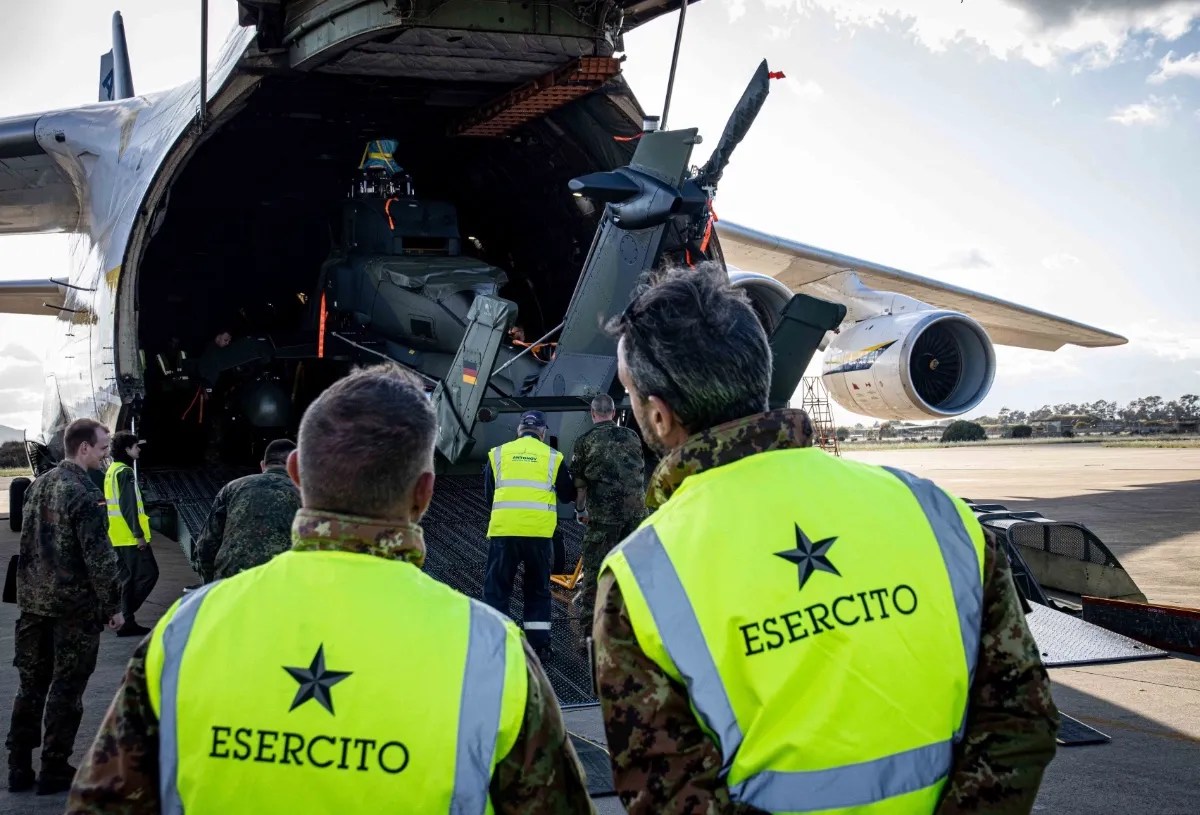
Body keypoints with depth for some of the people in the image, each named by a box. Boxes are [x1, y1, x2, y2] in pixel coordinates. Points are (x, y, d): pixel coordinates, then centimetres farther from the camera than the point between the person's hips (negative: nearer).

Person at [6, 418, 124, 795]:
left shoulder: (38, 485, 7)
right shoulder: (85, 493, -19)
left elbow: (27, 540, 15)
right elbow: (99, 556, -20)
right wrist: (112, 605, -11)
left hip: (34, 601, 8)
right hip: (75, 605, -7)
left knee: (31, 684, 15)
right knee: (66, 689, 4)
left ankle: (19, 768, 22)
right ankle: (53, 771, 12)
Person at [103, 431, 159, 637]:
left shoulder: (111, 471, 16)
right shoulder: (125, 472, -14)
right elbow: (128, 506, -20)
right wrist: (139, 534, -19)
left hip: (118, 536, 10)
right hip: (130, 536, -10)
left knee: (128, 578, 13)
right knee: (149, 573, -6)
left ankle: (128, 621, 15)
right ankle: (120, 615, -7)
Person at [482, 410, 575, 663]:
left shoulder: (498, 453, 9)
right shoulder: (553, 457, 7)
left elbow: (489, 497, 15)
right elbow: (568, 496, 14)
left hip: (503, 529, 0)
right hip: (539, 531, 0)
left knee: (496, 587, 9)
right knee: (538, 588, 15)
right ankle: (539, 644, 16)